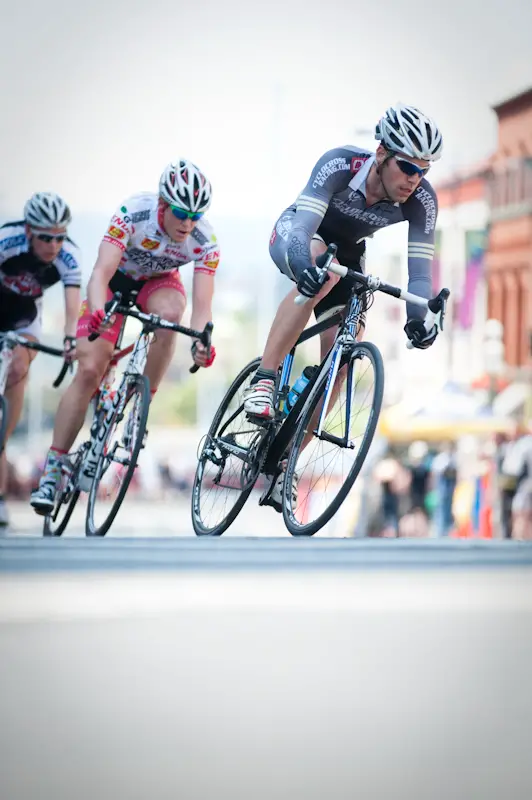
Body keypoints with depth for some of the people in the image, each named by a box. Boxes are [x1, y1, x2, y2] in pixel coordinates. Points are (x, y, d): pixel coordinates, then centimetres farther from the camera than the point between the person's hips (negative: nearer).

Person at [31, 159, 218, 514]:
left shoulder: (205, 241, -28)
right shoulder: (133, 214, -34)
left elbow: (202, 304, -31)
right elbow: (101, 272, -41)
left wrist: (201, 340, -52)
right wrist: (98, 312, -61)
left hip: (159, 281, 1)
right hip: (116, 279, -1)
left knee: (169, 314, -36)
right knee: (89, 371, -14)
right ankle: (53, 469, -7)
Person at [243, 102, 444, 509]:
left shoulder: (422, 198, -27)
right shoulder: (341, 164, -36)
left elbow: (419, 265, -28)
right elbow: (301, 226, -46)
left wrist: (417, 316, -47)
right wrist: (304, 265, -67)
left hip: (346, 251, 4)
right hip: (296, 239, -4)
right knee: (321, 274, -40)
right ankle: (263, 381, -35)